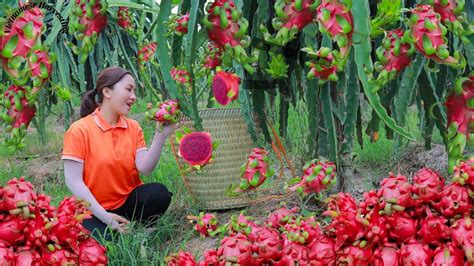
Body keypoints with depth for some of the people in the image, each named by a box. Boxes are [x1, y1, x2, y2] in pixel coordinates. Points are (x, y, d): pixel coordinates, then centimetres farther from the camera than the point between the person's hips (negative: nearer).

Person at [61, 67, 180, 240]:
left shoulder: (133, 127, 5)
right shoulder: (80, 130, -10)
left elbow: (145, 169, -7)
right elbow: (73, 181, -14)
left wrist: (160, 135, -19)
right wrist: (104, 216, -21)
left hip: (129, 201, 5)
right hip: (95, 210, -5)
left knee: (159, 193, -25)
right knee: (106, 240, -33)